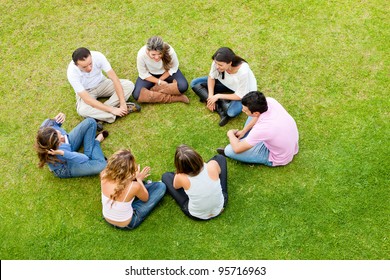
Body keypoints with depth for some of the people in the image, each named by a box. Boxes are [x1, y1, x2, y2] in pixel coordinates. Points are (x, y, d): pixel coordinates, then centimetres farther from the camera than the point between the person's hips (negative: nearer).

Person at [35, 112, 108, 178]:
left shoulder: (45, 129, -30)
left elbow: (48, 121, -3)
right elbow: (84, 159, -41)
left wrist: (56, 120, -26)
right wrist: (63, 153, -52)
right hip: (67, 166, -6)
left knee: (90, 122, -7)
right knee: (101, 166, -28)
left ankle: (89, 154, 4)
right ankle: (96, 142, 2)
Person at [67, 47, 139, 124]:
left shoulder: (98, 56, -29)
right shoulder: (72, 72, -33)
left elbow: (114, 78, -26)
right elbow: (87, 99, -33)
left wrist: (123, 103, -31)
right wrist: (112, 110, -35)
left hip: (101, 84, 3)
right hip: (86, 92, -3)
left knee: (129, 85, -20)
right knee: (82, 110, -36)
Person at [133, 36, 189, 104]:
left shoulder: (169, 51, -33)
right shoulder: (141, 55, -33)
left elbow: (173, 68, -12)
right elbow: (143, 74, -15)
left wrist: (161, 79, -16)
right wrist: (159, 82, -23)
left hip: (168, 73, 0)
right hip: (150, 75, 0)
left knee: (183, 86, -29)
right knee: (137, 95, -26)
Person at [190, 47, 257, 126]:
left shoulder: (243, 72, -38)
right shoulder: (217, 63, -27)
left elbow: (240, 96, -27)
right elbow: (211, 77, -7)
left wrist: (218, 96, -26)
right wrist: (210, 96, -18)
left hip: (243, 92, -6)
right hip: (225, 83, 6)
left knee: (232, 112, -38)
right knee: (195, 83, -9)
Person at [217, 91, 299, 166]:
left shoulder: (262, 129, -41)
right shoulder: (270, 101, -23)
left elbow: (237, 149, -26)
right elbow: (258, 114, 4)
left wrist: (230, 134, -6)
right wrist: (244, 131, 7)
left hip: (278, 159, -7)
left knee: (230, 150, -14)